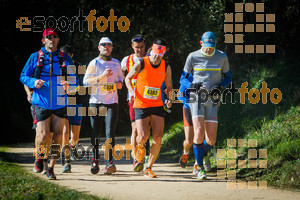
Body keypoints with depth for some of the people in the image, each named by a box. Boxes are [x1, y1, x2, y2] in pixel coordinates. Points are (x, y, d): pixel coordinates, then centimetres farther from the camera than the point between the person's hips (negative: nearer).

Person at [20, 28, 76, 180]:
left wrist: (69, 85, -10)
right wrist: (33, 82, -13)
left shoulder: (65, 59, 8)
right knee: (43, 136, -8)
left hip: (60, 103, 2)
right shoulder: (35, 57, 4)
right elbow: (23, 76, 7)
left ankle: (51, 168, 8)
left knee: (57, 136, -3)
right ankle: (39, 157, 23)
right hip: (41, 103, -2)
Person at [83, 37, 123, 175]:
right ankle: (95, 161, 16)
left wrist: (120, 83, 3)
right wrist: (101, 76, -18)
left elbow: (120, 77, 27)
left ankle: (109, 162, -15)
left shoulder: (116, 63, 12)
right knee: (95, 133, 1)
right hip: (96, 102, -1)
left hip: (112, 102, 1)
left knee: (110, 132, -11)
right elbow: (86, 81, -7)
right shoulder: (94, 63, 1)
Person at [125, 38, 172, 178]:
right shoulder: (141, 64, -7)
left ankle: (148, 168, 3)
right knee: (143, 136, -14)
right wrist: (132, 92, -12)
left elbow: (169, 86, 13)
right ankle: (139, 146, 27)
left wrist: (169, 99, -7)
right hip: (140, 105, -3)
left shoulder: (166, 67, 2)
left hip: (157, 105, 3)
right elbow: (128, 78, 6)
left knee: (158, 138, -10)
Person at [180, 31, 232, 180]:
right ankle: (200, 168, -8)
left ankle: (200, 156, 31)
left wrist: (219, 87, -7)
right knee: (199, 132, -20)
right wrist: (194, 85, -15)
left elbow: (228, 77, 15)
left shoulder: (222, 57, 3)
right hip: (196, 97, -2)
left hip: (212, 99, 2)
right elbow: (183, 79, 6)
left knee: (211, 140, -2)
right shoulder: (193, 57, -1)